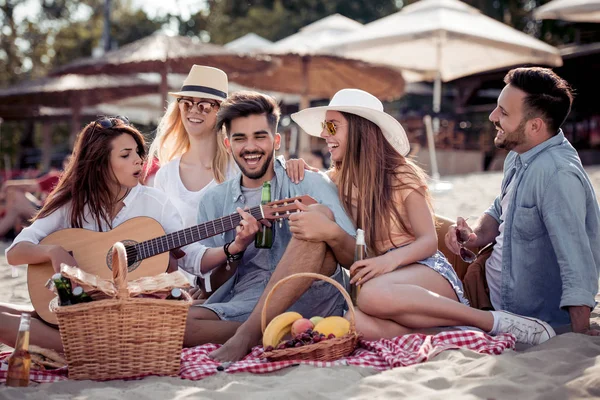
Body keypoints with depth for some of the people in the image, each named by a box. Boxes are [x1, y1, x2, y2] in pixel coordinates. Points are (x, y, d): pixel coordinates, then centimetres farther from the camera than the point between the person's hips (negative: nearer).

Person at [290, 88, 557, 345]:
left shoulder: (401, 175, 0)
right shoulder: (338, 180, 14)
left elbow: (429, 240, -6)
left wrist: (391, 259, -26)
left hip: (428, 271, -3)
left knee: (374, 294, -41)